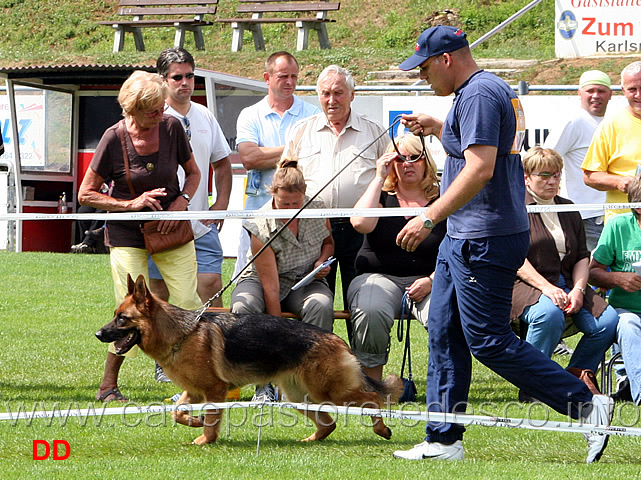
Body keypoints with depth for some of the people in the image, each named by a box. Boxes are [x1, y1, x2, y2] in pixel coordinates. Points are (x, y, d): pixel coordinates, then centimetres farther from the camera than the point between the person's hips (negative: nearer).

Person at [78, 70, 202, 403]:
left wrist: (182, 201, -8)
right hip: (128, 234, -3)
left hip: (173, 230, 3)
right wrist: (131, 204, -17)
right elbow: (86, 194, -6)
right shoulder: (114, 138, -13)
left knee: (188, 304, -8)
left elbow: (193, 173, 11)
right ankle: (108, 385, 8)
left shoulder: (172, 128, -5)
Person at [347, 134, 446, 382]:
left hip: (426, 281, 0)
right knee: (370, 312, -35)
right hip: (379, 277, 0)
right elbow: (360, 223, -10)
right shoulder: (381, 195, 13)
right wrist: (379, 177, -4)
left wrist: (432, 280, -13)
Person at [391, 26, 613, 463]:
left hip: (485, 241, -11)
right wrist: (438, 129, 25)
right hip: (462, 238, 11)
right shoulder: (496, 90, 16)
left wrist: (429, 218, -27)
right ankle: (443, 441, 14)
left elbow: (481, 168, -27)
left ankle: (587, 405, -6)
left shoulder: (477, 95, -17)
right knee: (445, 337, 11)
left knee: (488, 341, -9)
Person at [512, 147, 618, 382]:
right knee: (550, 313, -39)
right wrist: (547, 288, -22)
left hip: (567, 284, 6)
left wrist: (578, 289, -3)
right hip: (527, 284, -6)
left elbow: (582, 256, 18)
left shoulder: (568, 210, 20)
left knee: (608, 320, -20)